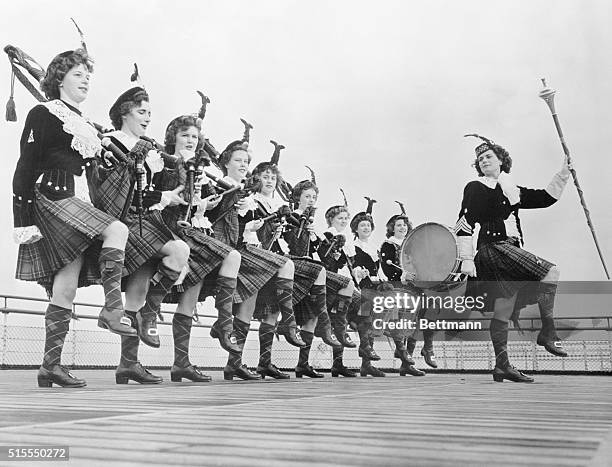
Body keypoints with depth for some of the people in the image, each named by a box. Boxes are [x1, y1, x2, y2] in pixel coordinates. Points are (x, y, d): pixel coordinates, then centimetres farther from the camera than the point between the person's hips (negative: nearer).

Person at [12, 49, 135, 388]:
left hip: (77, 206, 8)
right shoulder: (43, 114, 1)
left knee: (66, 290, 2)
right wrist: (23, 217, -15)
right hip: (50, 198, -7)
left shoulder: (84, 125, 24)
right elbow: (25, 168, -6)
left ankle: (51, 366, 4)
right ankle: (112, 309, -23)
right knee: (117, 230, -25)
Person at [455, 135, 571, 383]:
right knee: (551, 272, -12)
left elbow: (546, 198, 22)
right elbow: (463, 225, -7)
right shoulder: (475, 188, -1)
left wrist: (563, 173, 13)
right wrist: (466, 260, -13)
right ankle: (548, 333, -6)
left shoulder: (512, 190, 20)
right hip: (494, 248, -7)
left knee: (504, 309, 5)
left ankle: (502, 365, 8)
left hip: (511, 250, 7)